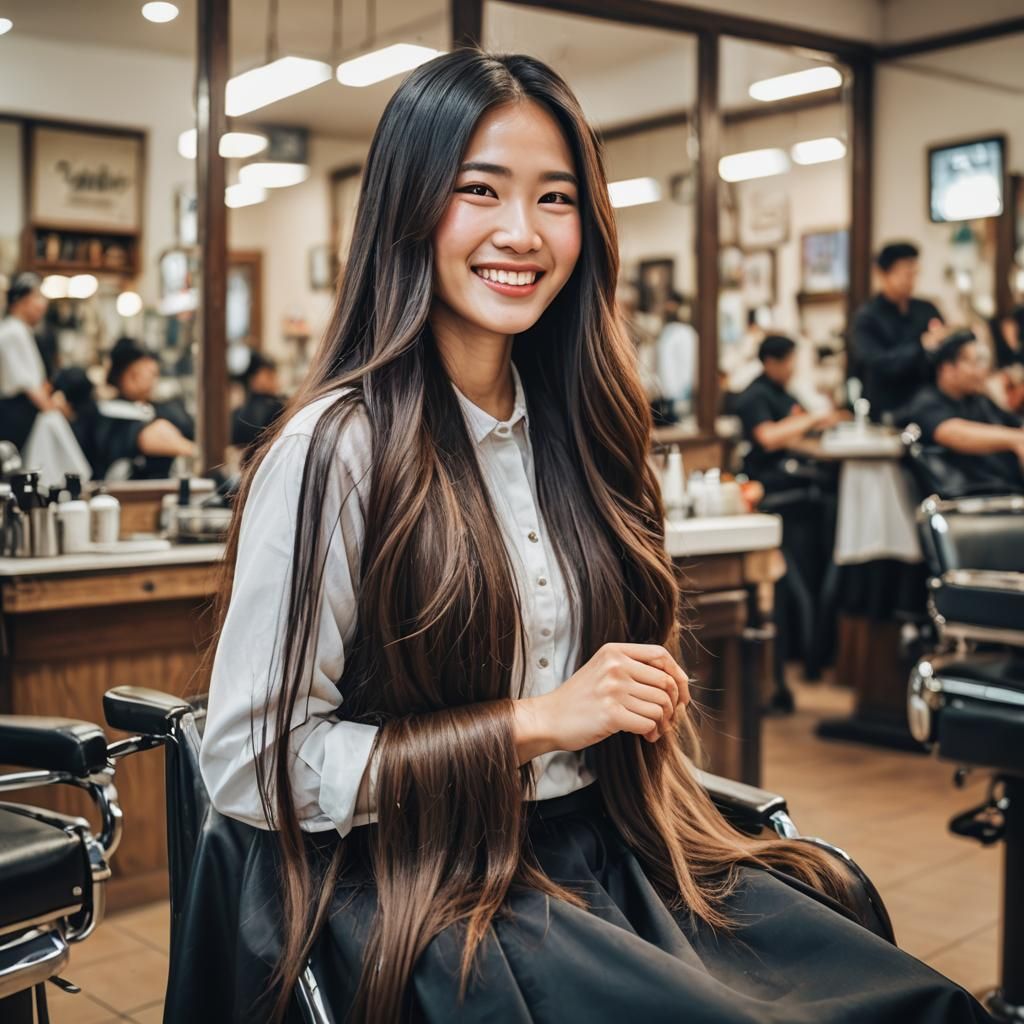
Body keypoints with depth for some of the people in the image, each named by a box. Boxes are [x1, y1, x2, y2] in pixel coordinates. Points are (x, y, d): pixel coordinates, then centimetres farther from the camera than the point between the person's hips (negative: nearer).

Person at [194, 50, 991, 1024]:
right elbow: (251, 762, -13)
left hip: (605, 855, 6)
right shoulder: (336, 448, -12)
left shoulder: (573, 430, 8)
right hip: (417, 891, -5)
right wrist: (535, 723, -17)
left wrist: (642, 699, -3)